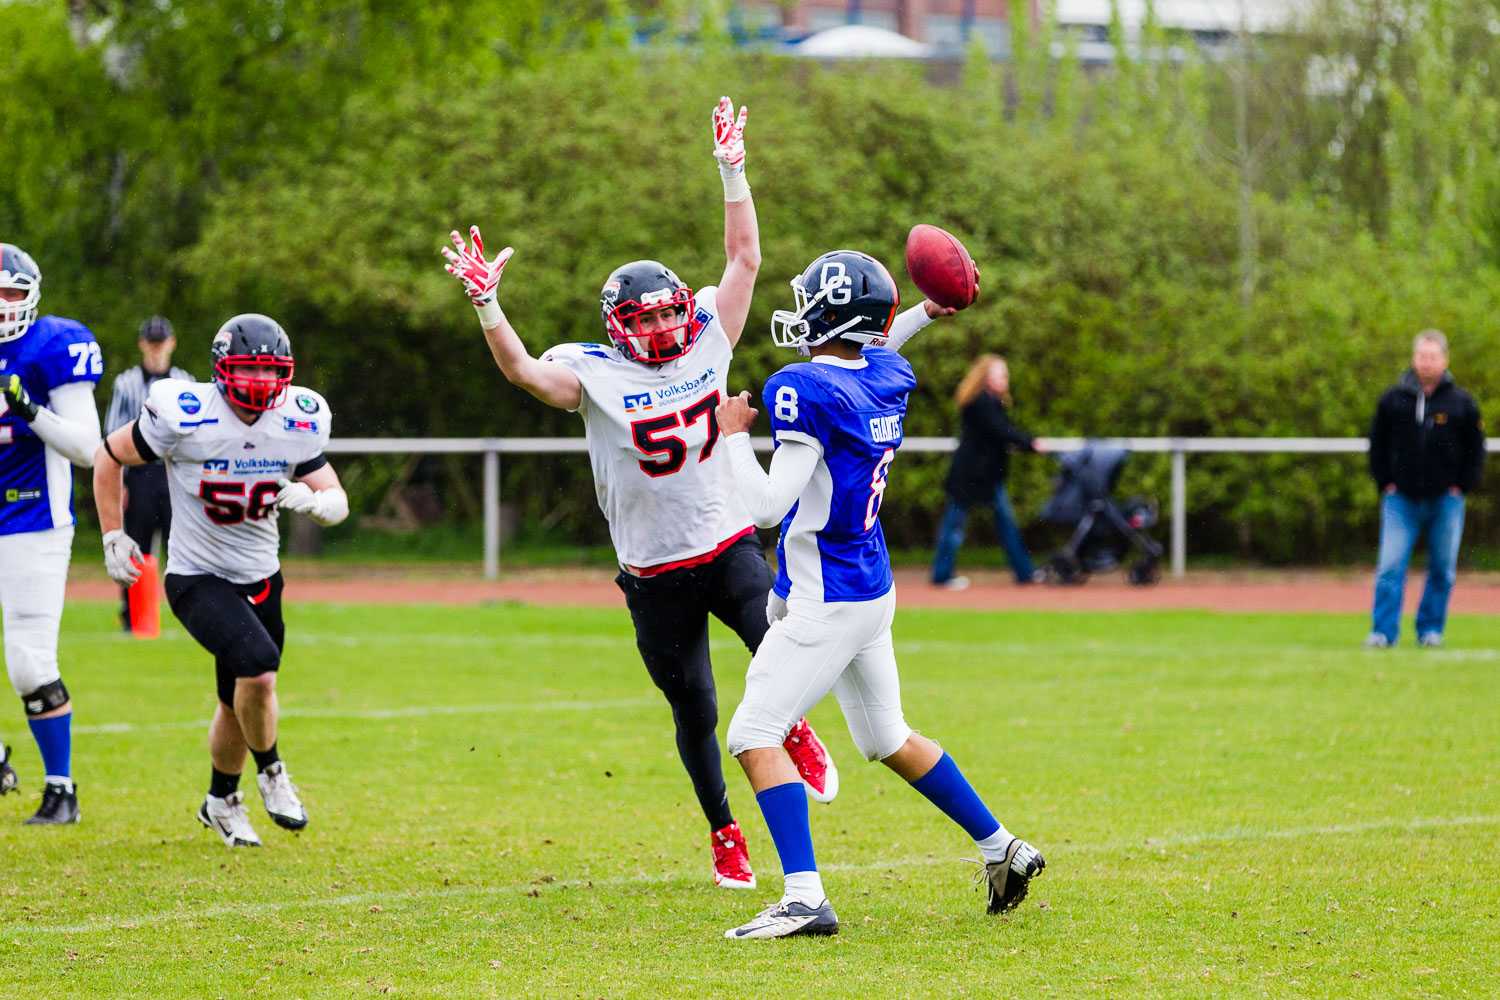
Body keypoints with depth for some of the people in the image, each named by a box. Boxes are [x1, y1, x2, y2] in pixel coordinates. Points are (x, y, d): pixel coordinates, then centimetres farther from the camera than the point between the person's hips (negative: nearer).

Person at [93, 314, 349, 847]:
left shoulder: (298, 423, -8)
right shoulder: (183, 417, -20)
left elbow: (337, 501, -1)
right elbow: (108, 457, -4)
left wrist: (311, 500, -24)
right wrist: (113, 536, -3)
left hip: (260, 577, 5)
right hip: (197, 578, -5)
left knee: (242, 701, 15)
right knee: (258, 663, -27)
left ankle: (221, 802, 40)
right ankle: (270, 772, -2)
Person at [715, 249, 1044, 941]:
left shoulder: (805, 390, -21)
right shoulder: (889, 376, 3)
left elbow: (768, 506, -22)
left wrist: (735, 434, -10)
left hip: (826, 605, -9)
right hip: (874, 591, 9)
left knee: (753, 736, -9)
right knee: (888, 739, 23)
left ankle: (805, 896, -17)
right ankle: (1000, 849, 30)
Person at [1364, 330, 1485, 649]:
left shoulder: (1461, 403, 3)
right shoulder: (1393, 400, 4)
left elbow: (1475, 449, 8)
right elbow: (1377, 444, 11)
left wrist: (1460, 487, 0)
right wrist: (1386, 483, 2)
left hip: (1445, 500, 0)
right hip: (1402, 500, 0)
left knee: (1442, 569, 4)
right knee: (1390, 566, -9)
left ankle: (1430, 628, 17)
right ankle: (1384, 632, -7)